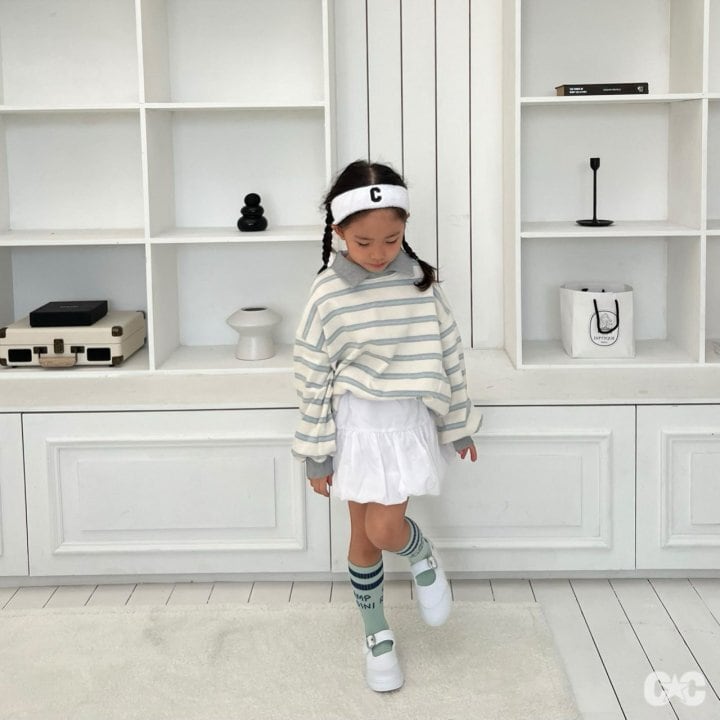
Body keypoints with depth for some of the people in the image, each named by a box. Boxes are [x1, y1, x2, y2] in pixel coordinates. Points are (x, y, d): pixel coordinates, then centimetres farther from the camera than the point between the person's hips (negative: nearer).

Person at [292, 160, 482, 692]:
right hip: (356, 426, 0)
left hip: (410, 423, 0)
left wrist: (459, 426, 8)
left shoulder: (422, 284, -8)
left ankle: (423, 555, 25)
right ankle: (377, 634, 30)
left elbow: (449, 357, 2)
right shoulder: (328, 296, -13)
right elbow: (313, 380, -8)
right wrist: (316, 455, -5)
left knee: (384, 529, -10)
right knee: (364, 538, 10)